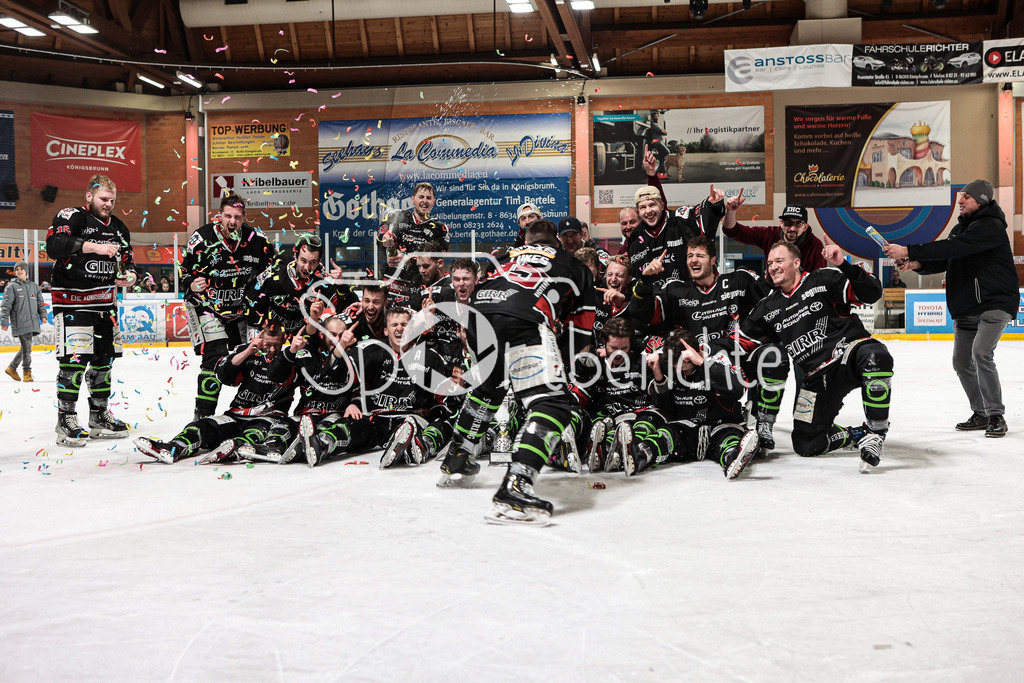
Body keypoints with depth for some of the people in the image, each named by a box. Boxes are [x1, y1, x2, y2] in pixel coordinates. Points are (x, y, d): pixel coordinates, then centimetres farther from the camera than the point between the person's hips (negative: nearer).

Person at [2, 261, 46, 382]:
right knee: (26, 347, -10)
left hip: (33, 322, 5)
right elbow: (6, 305, -2)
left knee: (26, 347, 8)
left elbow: (40, 302, 19)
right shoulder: (11, 287, 3)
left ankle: (12, 368, 25)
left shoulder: (34, 286, 17)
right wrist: (4, 321, -8)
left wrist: (43, 314, 4)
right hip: (20, 323, -5)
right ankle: (26, 373, 0)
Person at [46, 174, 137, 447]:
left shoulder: (118, 227, 15)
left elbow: (128, 261, 19)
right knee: (74, 360, -11)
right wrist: (93, 246, -32)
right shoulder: (71, 217, -6)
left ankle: (99, 416, 21)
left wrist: (130, 275, -4)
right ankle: (66, 420, -2)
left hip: (105, 303, 7)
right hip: (72, 302, -7)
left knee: (104, 359, 10)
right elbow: (54, 244, -24)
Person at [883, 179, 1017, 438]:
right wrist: (919, 264, -8)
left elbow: (953, 248, -28)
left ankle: (996, 416, -13)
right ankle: (981, 414, 24)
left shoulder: (990, 226, -16)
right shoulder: (960, 227, 14)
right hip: (966, 307, 9)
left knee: (981, 353, -24)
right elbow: (945, 261, 13)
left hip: (995, 303, -9)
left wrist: (909, 251, -30)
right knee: (961, 362, 9)